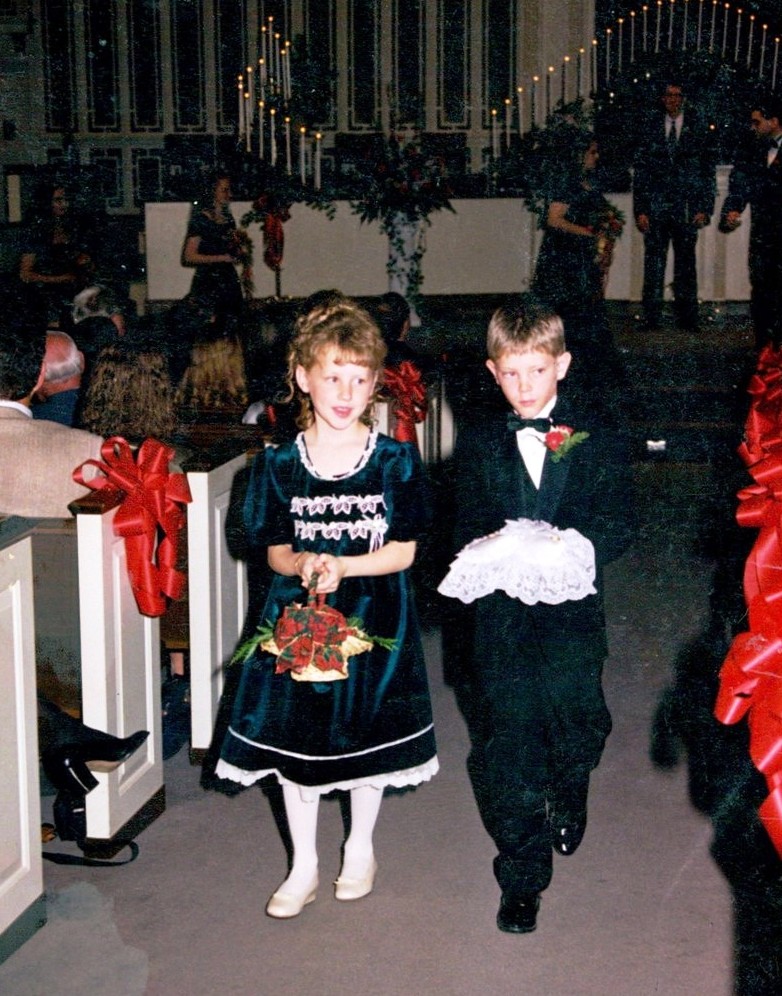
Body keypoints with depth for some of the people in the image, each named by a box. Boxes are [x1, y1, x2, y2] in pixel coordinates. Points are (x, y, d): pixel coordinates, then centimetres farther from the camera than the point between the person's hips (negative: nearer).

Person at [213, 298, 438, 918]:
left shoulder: (396, 461, -9)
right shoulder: (279, 465, -5)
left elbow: (403, 552, -9)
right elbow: (277, 554, -1)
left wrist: (339, 565, -23)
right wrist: (305, 564, -24)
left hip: (373, 617, -1)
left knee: (368, 738, 13)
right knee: (295, 740, 8)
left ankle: (361, 848, 38)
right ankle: (304, 867, 27)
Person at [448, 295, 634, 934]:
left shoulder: (597, 443, 4)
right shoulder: (478, 445, 8)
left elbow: (618, 527, -3)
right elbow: (469, 528, 3)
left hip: (572, 617, 0)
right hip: (502, 618, 1)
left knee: (577, 728, 8)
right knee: (506, 747, 1)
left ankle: (568, 801, 46)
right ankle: (524, 878, 15)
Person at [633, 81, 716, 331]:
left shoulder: (699, 131, 6)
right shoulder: (650, 131, 8)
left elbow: (709, 172, 5)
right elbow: (639, 173, 7)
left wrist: (704, 209, -3)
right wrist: (640, 210, -1)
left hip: (687, 210, 0)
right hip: (655, 210, 0)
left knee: (686, 265, 4)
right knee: (653, 265, -1)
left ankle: (687, 319, 10)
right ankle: (651, 318, 4)